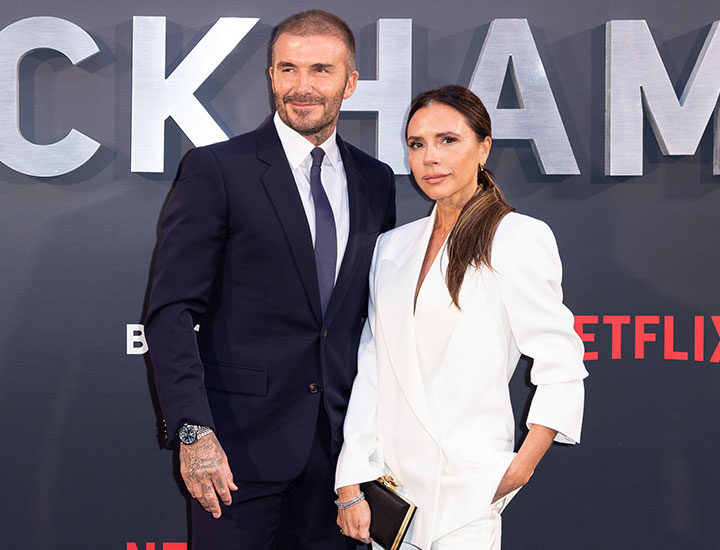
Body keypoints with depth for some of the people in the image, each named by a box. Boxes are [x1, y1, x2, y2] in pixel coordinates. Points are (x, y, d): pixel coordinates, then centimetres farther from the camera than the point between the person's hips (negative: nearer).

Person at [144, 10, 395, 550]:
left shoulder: (375, 180, 10)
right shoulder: (216, 170, -5)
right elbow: (172, 312, -9)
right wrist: (194, 432, -18)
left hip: (339, 444, 4)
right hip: (242, 446, -4)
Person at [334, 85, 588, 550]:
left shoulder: (520, 239, -4)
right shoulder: (393, 246, 12)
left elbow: (561, 369, -4)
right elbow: (369, 371, 7)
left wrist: (519, 469, -9)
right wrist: (351, 485, 1)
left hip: (465, 489, -4)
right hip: (391, 477, 5)